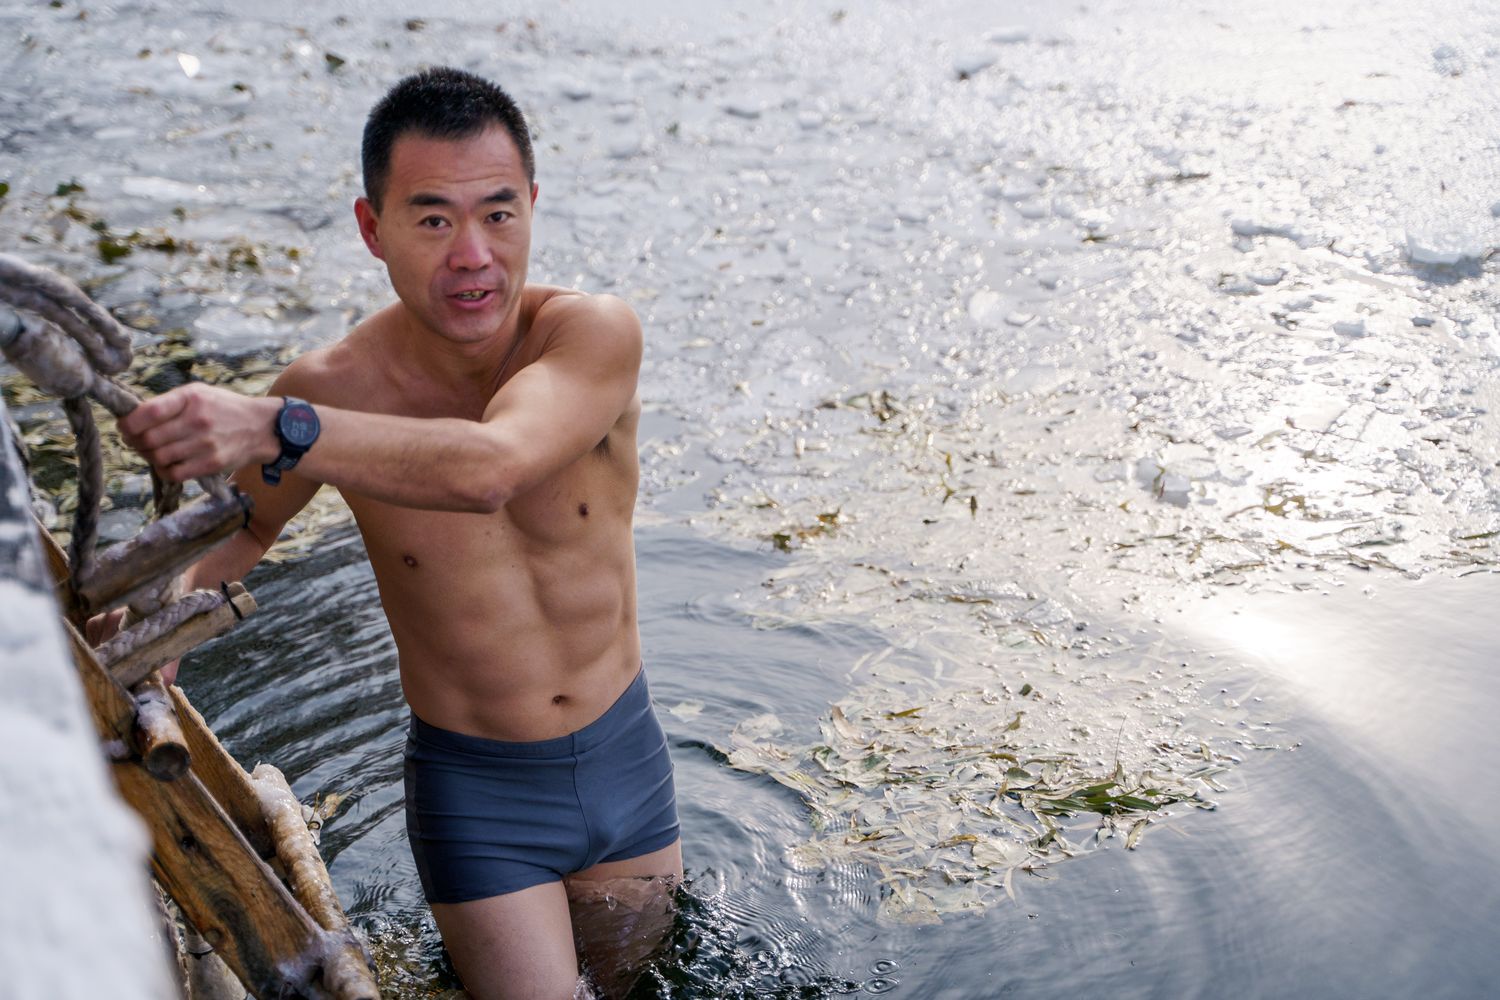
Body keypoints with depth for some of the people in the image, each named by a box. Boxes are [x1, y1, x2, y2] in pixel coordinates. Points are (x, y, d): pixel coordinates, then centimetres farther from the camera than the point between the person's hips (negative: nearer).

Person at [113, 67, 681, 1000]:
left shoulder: (596, 334, -21)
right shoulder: (335, 387, -17)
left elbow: (489, 466, -42)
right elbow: (238, 523, 3)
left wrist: (274, 429, -53)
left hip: (627, 756, 2)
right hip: (477, 790, -1)